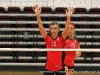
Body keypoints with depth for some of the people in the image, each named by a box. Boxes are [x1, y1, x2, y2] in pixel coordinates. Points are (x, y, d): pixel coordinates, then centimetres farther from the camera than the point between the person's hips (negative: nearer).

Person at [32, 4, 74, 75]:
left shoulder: (61, 37, -6)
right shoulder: (47, 37, -5)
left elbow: (66, 28, -21)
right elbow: (41, 27, -17)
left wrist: (68, 17, -37)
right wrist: (38, 16, -33)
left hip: (59, 67, 0)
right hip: (48, 67, 0)